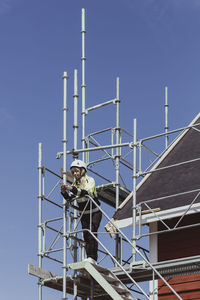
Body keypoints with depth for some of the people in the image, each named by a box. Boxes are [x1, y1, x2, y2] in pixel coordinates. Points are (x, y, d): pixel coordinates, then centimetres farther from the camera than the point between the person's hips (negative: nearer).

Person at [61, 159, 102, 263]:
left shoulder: (90, 180, -13)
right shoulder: (75, 183, 3)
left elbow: (87, 192, -33)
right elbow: (70, 198, -6)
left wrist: (72, 189, -43)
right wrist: (64, 192, -27)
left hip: (95, 212, -6)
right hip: (84, 214, 6)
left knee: (92, 233, -18)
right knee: (86, 235, 0)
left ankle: (93, 258, -21)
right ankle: (89, 257, 1)